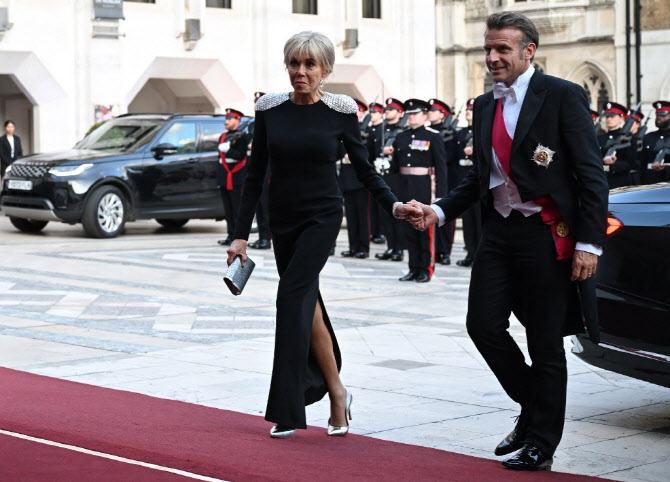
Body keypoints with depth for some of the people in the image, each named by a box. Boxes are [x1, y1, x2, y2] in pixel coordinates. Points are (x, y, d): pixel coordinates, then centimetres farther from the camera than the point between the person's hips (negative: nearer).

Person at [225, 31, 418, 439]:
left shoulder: (341, 111, -6)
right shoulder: (270, 109, 0)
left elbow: (365, 169, -1)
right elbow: (255, 175, 3)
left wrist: (393, 205, -19)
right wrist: (241, 235, 1)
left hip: (322, 216, -4)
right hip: (282, 218, 4)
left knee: (293, 294, -16)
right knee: (306, 303, 7)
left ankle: (288, 409, -8)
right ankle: (337, 392, 21)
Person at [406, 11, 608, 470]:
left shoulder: (563, 96, -7)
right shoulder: (485, 105, 13)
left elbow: (592, 175, -9)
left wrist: (589, 243, -16)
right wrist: (439, 211, 4)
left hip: (546, 234, -6)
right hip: (499, 231, 6)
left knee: (545, 342, 2)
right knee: (484, 325, 2)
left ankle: (540, 446, 15)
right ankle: (533, 408, 26)